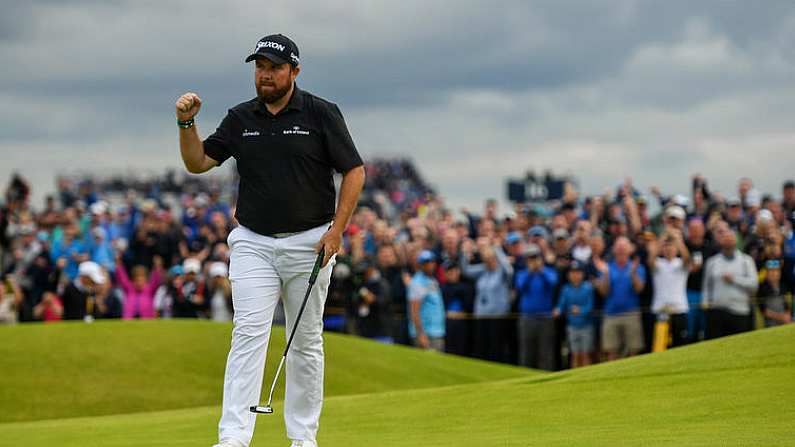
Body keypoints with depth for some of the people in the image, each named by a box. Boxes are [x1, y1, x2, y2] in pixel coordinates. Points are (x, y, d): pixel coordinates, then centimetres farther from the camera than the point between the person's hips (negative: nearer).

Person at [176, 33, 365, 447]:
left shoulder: (321, 114, -3)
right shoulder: (240, 118, 7)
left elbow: (354, 171, -2)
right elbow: (198, 163, 9)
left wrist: (336, 230, -10)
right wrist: (187, 123, -9)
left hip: (309, 242, -1)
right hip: (253, 243, 2)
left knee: (306, 341, 6)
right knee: (249, 332, -12)